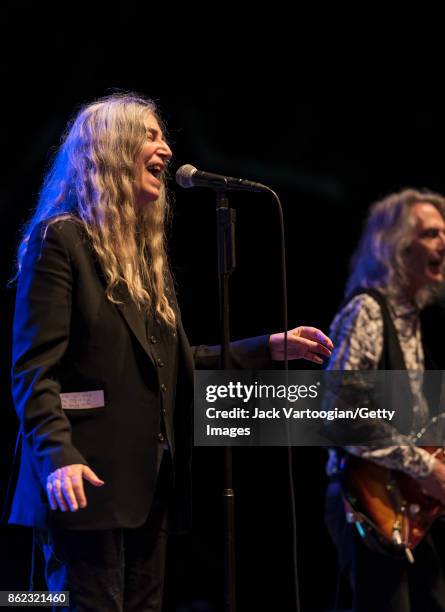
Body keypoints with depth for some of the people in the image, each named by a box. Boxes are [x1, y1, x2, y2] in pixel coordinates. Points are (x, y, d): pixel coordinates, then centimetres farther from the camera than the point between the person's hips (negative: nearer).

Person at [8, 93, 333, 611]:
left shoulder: (147, 251, 20)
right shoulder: (61, 238, -6)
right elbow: (34, 368, -14)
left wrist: (271, 347, 16)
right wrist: (58, 456, -28)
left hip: (148, 484, 9)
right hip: (89, 481, -8)